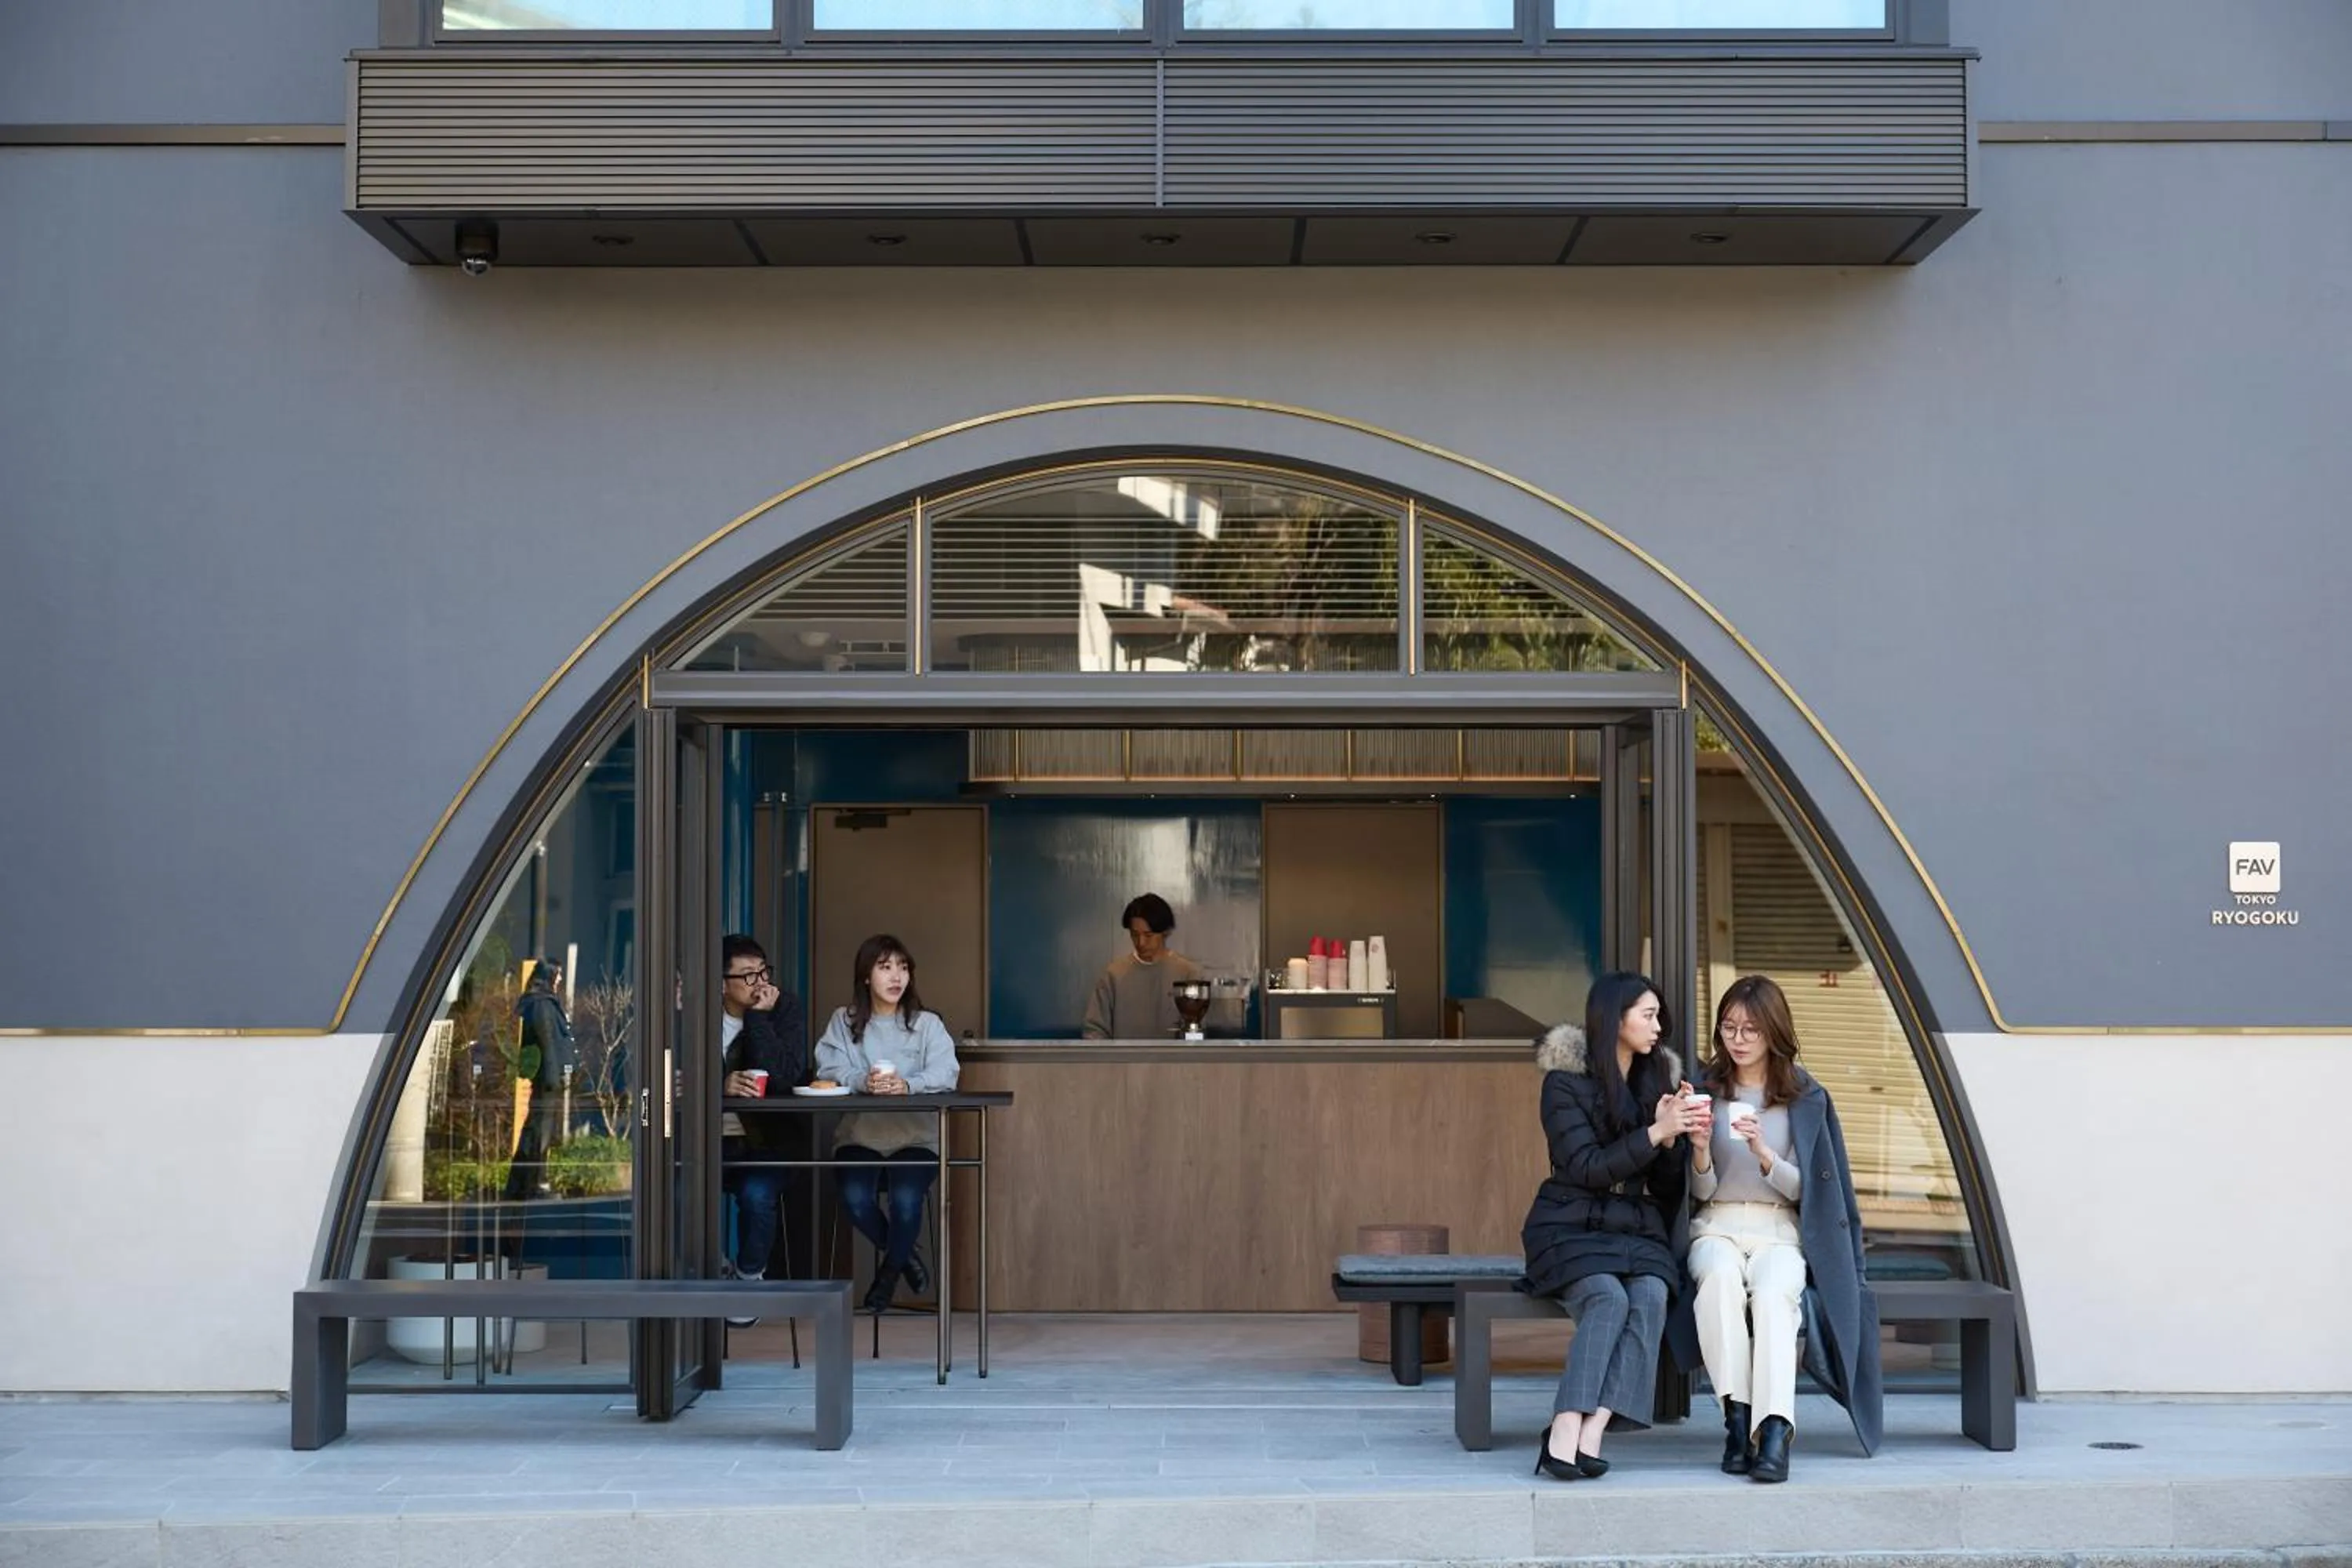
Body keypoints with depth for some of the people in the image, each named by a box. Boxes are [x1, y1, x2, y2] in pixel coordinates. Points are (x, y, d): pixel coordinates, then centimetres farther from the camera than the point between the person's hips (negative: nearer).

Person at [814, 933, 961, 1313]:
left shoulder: (927, 1023, 8)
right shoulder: (844, 1022, 10)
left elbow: (945, 1073, -7)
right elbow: (830, 1068, -6)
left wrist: (907, 1085, -28)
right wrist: (863, 1081, -28)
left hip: (915, 1135, -1)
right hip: (860, 1135, 1)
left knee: (905, 1199, -29)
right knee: (855, 1198, -28)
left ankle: (889, 1273, 3)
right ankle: (903, 1256, 5)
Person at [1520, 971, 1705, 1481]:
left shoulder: (1659, 1076, 13)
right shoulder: (1566, 1081, -2)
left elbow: (1668, 1183, 11)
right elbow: (1587, 1168, -11)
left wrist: (1674, 1138, -9)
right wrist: (1654, 1133, -17)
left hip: (1639, 1229, 4)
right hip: (1574, 1226, -4)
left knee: (1650, 1296, -29)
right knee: (1609, 1298, -33)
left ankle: (1591, 1433, -39)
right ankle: (1566, 1432, -41)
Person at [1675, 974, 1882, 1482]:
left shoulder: (1807, 1098, 7)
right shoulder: (1706, 1090, 9)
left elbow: (1801, 1190, 3)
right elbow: (1701, 1192, 6)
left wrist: (1763, 1152, -16)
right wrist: (1700, 1150, -16)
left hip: (1780, 1231, 0)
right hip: (1717, 1226, 1)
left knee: (1772, 1293, -35)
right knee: (1721, 1277, -36)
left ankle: (1774, 1432, -46)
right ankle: (1737, 1416, -36)